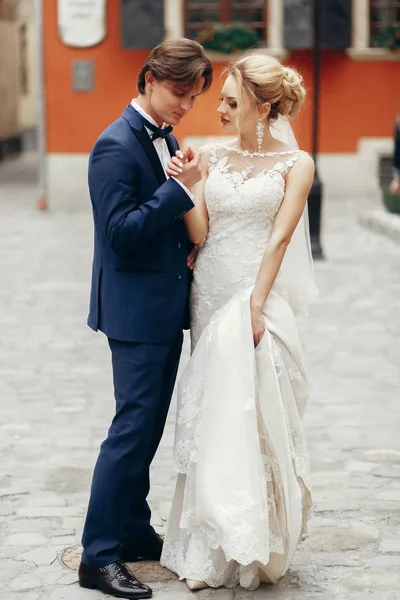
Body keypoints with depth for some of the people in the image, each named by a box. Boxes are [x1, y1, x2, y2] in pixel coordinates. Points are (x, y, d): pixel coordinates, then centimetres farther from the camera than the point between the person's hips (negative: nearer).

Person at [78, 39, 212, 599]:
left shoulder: (165, 139, 13)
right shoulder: (116, 144, -15)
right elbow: (122, 231, -21)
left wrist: (188, 246, 5)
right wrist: (181, 186, -23)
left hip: (165, 308, 9)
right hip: (136, 309, -9)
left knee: (148, 427, 15)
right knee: (133, 426, -8)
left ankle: (135, 533, 26)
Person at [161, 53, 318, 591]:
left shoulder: (295, 163, -2)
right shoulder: (213, 157, 9)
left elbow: (278, 239, -9)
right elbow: (200, 233, 4)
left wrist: (254, 307, -16)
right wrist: (181, 187, -11)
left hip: (257, 295, -4)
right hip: (209, 294, 4)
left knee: (247, 417, -6)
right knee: (210, 419, 6)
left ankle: (252, 550, 7)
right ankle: (209, 551, 15)